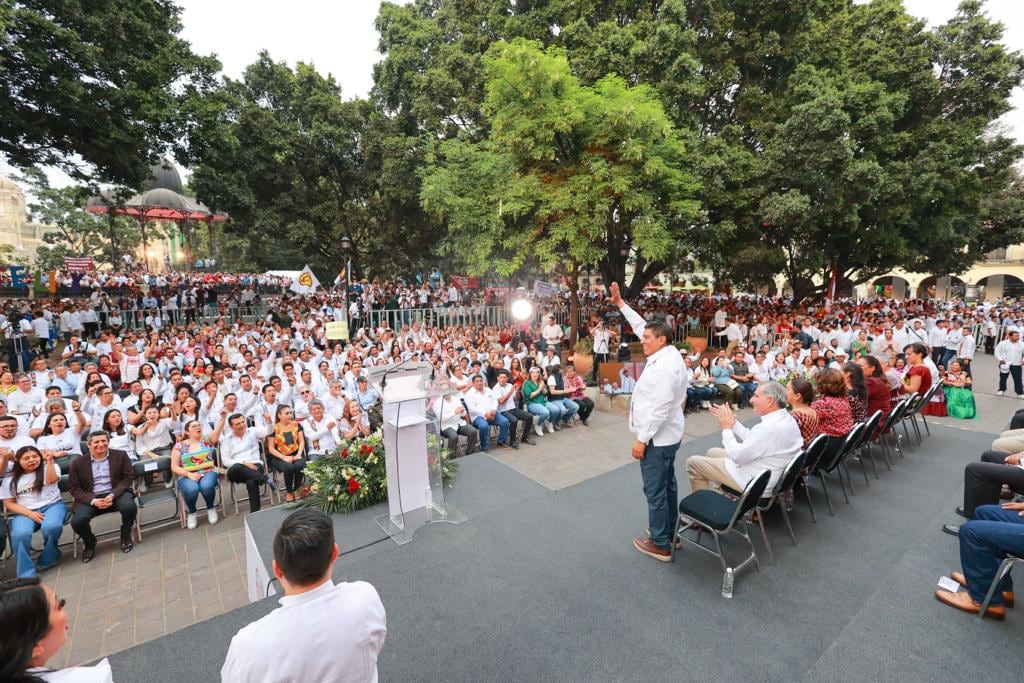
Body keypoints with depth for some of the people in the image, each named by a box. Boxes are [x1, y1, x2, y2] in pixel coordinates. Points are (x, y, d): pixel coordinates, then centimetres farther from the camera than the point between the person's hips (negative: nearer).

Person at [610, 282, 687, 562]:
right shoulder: (667, 353, 2)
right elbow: (641, 326, 11)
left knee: (655, 490, 2)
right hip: (666, 435, 10)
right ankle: (668, 533, 36)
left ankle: (660, 544, 16)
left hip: (657, 438, -10)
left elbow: (660, 409, -27)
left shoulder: (665, 367, -26)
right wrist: (620, 303, 12)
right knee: (667, 485, 20)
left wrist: (642, 439, -21)